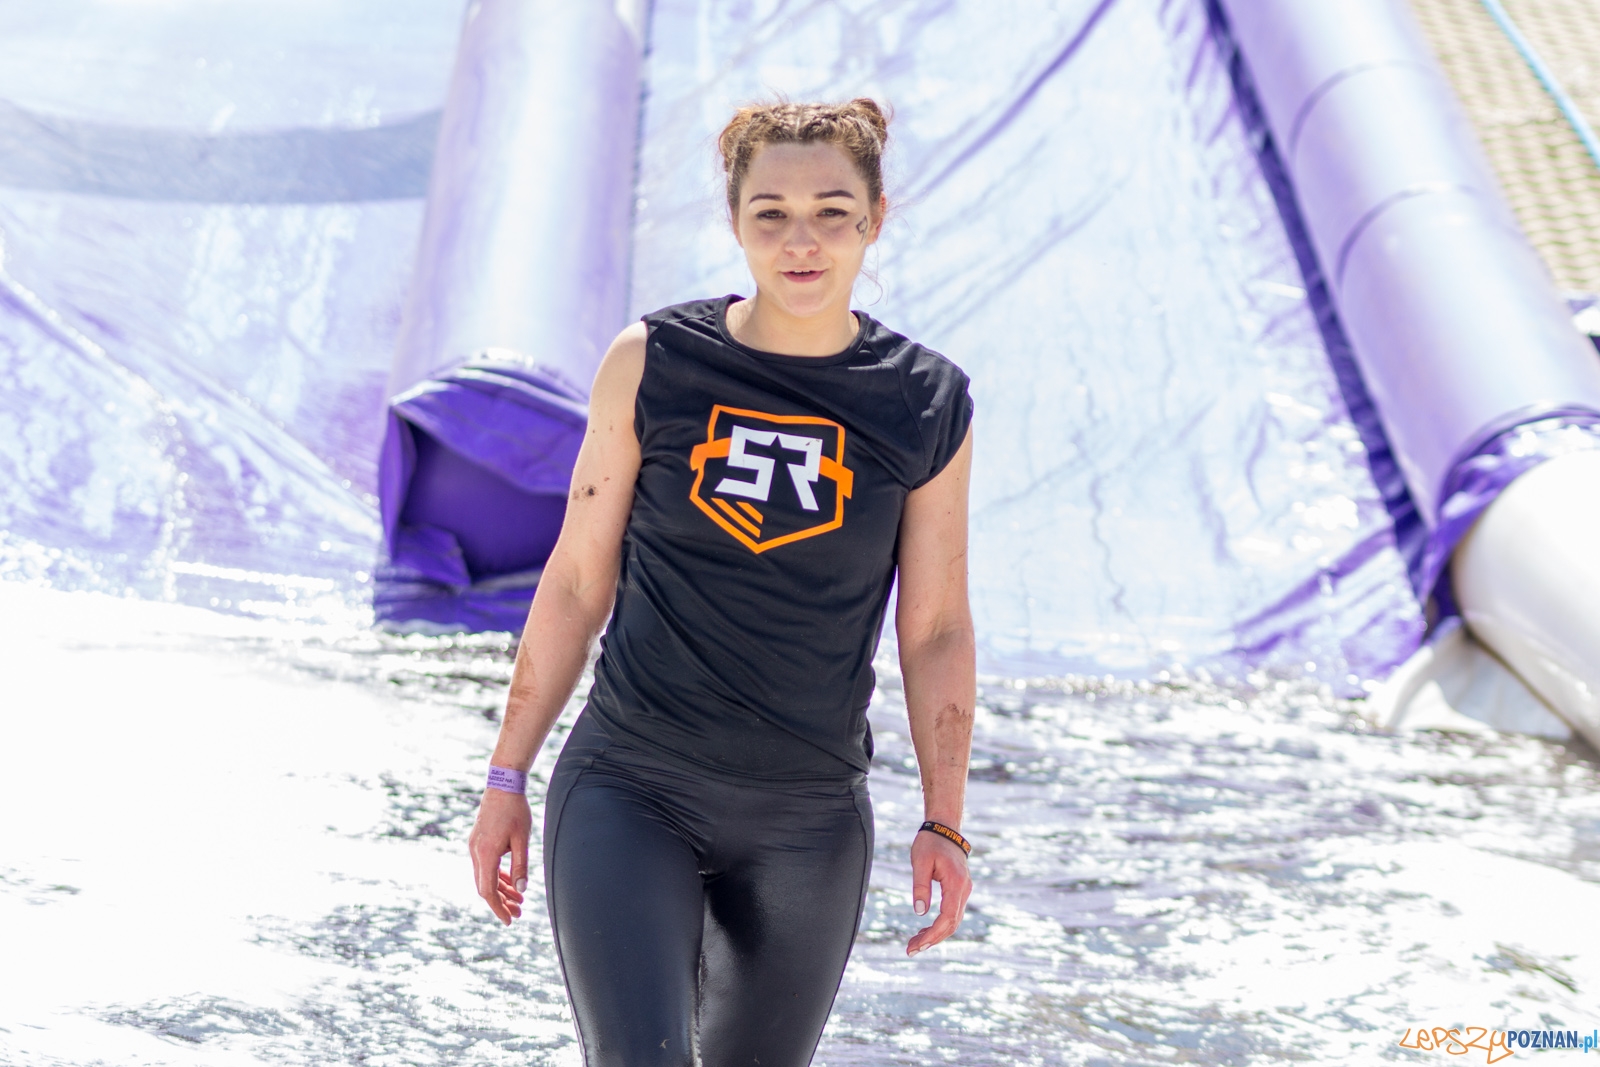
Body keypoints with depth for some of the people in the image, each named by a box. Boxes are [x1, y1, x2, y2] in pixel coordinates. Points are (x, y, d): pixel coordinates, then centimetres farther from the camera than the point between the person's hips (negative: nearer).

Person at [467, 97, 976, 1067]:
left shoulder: (928, 405, -2)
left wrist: (943, 823, 2)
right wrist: (508, 779, 4)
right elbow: (577, 584, 2)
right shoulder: (654, 365, -4)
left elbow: (936, 630, 5)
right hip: (629, 794, -1)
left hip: (810, 822, 2)